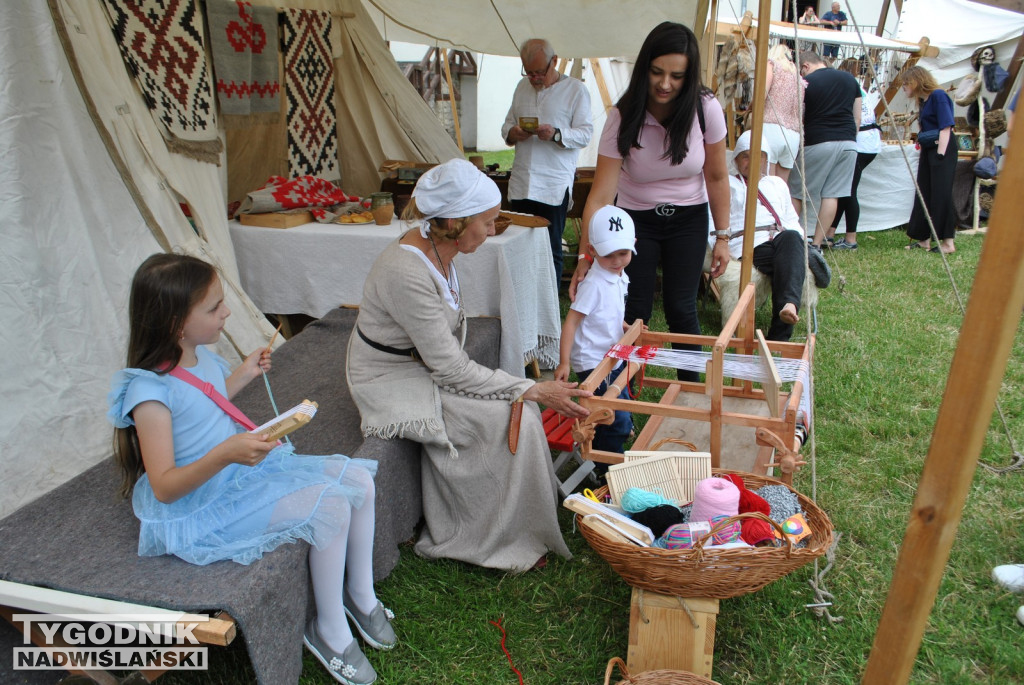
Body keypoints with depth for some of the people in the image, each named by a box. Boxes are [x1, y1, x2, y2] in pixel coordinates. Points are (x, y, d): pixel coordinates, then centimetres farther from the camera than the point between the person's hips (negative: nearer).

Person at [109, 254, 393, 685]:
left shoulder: (200, 355, 2)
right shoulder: (150, 391, -25)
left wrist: (242, 376, 19)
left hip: (247, 471, 9)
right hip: (204, 509, -9)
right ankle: (329, 631, -2)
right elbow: (164, 487, -26)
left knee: (358, 478, -2)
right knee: (330, 506, -24)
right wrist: (226, 453, -40)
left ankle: (361, 595, 15)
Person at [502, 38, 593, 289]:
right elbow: (507, 126, 21)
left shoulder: (575, 89, 0)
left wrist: (556, 134, -23)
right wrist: (513, 133, -3)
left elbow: (585, 134, -5)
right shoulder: (522, 87, 16)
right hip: (521, 183, 5)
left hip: (554, 187, -5)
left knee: (551, 252, 1)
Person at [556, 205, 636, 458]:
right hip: (593, 363, -9)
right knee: (618, 421, -7)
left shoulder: (620, 278, 5)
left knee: (624, 411, 22)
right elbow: (571, 321, -23)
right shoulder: (593, 284, -22)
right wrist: (564, 362, -27)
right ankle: (606, 467, 13)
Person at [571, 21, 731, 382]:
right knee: (634, 312, -4)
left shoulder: (706, 109, -16)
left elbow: (717, 177, -4)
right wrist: (585, 255, -30)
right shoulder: (622, 118, -20)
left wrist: (722, 236, -3)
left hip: (688, 220, 1)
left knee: (681, 310, -3)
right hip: (636, 220, 0)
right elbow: (601, 195, -24)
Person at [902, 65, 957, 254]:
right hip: (927, 151, 9)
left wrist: (940, 155, -19)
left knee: (941, 194, -10)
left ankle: (948, 242, -8)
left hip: (941, 149, -9)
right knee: (924, 194, 7)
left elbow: (946, 128, -15)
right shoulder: (923, 101, 16)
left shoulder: (938, 96, -9)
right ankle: (924, 239, 12)